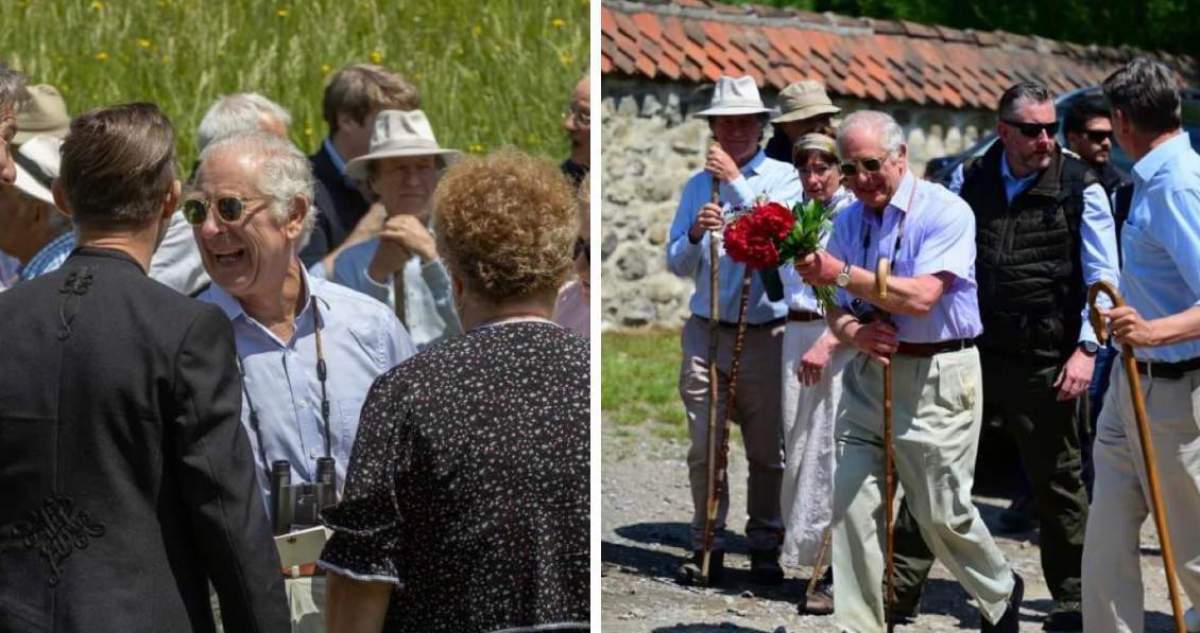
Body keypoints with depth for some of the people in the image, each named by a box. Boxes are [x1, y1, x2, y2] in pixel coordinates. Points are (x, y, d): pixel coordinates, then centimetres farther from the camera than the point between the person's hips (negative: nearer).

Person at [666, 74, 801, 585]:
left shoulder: (784, 177, 3)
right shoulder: (697, 185, 12)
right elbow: (677, 265, 9)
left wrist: (735, 181, -14)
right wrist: (694, 234, -12)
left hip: (765, 331, -2)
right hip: (706, 330, 2)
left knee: (766, 450, 4)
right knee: (703, 448, 0)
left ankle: (765, 547, 14)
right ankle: (706, 545, 10)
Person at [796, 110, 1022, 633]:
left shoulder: (946, 212, -11)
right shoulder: (848, 222, 8)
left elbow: (921, 298, -22)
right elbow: (834, 308, 11)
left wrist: (842, 273, -23)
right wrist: (853, 331, -12)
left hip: (936, 378, -5)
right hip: (869, 373, 6)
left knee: (942, 511, 3)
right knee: (852, 504, -2)